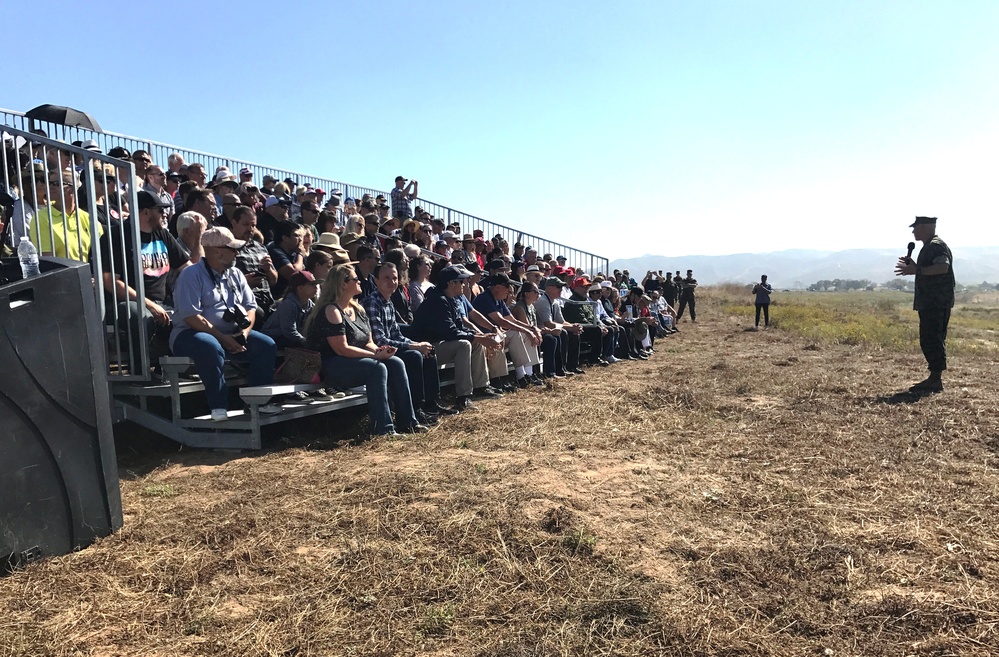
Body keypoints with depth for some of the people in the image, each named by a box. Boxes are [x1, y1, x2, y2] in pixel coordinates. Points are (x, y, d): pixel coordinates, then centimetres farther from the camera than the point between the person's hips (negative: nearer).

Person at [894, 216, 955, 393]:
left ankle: (935, 379, -10)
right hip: (930, 303, 11)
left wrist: (916, 270, -26)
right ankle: (935, 379, 17)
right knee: (932, 340, 12)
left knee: (932, 339, -11)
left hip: (936, 303, -11)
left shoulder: (936, 245, -12)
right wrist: (913, 266, 16)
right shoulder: (930, 246, 21)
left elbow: (943, 266, -28)